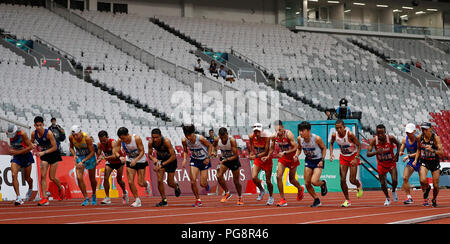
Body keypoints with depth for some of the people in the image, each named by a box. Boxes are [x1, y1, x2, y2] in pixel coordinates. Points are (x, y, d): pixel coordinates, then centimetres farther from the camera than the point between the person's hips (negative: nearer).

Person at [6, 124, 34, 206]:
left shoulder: (22, 134, -24)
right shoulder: (8, 133, -9)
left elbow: (30, 147, -23)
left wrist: (17, 152, -26)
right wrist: (11, 149, 3)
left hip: (26, 156, -3)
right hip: (16, 157, 3)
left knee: (27, 178, 10)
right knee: (14, 175, -19)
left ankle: (30, 189, 46)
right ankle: (18, 197, -22)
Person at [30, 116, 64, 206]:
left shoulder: (48, 133, -25)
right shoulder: (34, 134, -10)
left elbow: (55, 147, -23)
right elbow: (31, 144, 11)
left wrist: (43, 152, -30)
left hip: (53, 154, -4)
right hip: (44, 155, 4)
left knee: (52, 177, -1)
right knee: (43, 176, -8)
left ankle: (61, 188, 32)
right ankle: (44, 199, -9)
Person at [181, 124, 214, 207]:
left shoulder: (200, 138, -28)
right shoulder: (184, 140, -17)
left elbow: (210, 146, -10)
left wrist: (208, 157, -16)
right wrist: (185, 159, -15)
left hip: (204, 160, -3)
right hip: (194, 160, 3)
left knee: (202, 184, -4)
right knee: (193, 181, -13)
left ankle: (206, 185, 36)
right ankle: (198, 200, 5)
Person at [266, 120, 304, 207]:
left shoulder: (289, 134, -25)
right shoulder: (274, 136, -9)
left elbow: (296, 147, -27)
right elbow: (272, 148, 8)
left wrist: (284, 152, -34)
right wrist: (268, 156, -7)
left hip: (292, 158, -4)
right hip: (282, 158, 4)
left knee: (292, 180, 8)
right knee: (278, 176, -14)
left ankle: (300, 189, 44)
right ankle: (283, 200, -7)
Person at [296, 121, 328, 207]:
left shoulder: (317, 138, -24)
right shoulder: (299, 139, -12)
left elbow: (324, 148, -8)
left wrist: (322, 160, -15)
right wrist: (296, 155, -11)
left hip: (318, 161, -5)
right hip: (308, 161, 5)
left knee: (314, 181, -21)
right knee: (307, 183, -1)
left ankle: (323, 183, 17)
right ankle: (317, 200, 20)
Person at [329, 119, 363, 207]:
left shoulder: (350, 134, -27)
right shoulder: (334, 135, -14)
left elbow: (359, 145, -17)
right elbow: (331, 143, 9)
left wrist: (356, 158, -24)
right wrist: (331, 153, -7)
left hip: (353, 157, -4)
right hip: (343, 157, 4)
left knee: (352, 180, -6)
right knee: (342, 180, -5)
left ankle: (359, 185, 33)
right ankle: (347, 200, 8)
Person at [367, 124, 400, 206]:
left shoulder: (390, 138, -21)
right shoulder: (374, 140, -21)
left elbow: (398, 144, 1)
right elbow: (368, 154, -25)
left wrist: (397, 154, -10)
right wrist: (376, 152, -44)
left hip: (391, 163, -1)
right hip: (381, 164, 1)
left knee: (395, 180, -16)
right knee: (382, 184, 4)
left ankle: (394, 191, 19)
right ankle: (387, 198, 32)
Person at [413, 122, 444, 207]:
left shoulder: (435, 138, -18)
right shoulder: (419, 138, -8)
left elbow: (441, 153, -23)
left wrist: (432, 150, -39)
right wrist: (416, 160, 0)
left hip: (435, 162, -2)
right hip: (424, 162, 2)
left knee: (436, 186, 0)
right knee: (422, 181, -23)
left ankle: (434, 200, 31)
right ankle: (427, 188, 14)